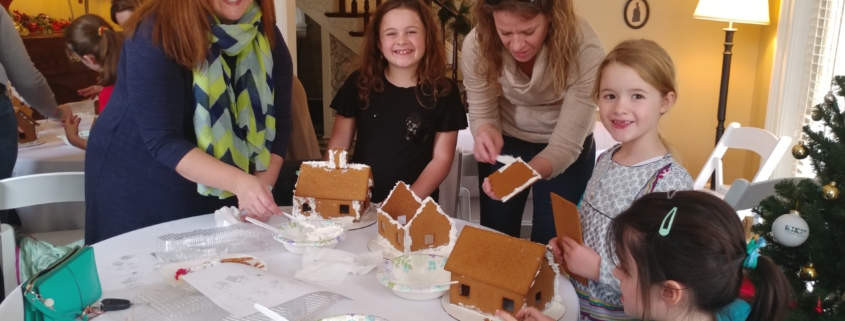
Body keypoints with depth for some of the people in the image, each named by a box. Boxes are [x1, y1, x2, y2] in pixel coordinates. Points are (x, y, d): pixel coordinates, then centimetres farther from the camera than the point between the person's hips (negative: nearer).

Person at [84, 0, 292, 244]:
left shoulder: (266, 34, -9)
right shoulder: (157, 32, -24)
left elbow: (278, 120, -6)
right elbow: (163, 140, -28)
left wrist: (262, 184, -21)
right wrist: (240, 182, -39)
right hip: (140, 185, -4)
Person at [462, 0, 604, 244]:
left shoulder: (585, 49, -33)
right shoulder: (477, 44, -26)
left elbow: (566, 145, -30)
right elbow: (482, 113, -14)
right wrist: (486, 131, -38)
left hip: (561, 150, -1)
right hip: (504, 143, 2)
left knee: (549, 244, 14)